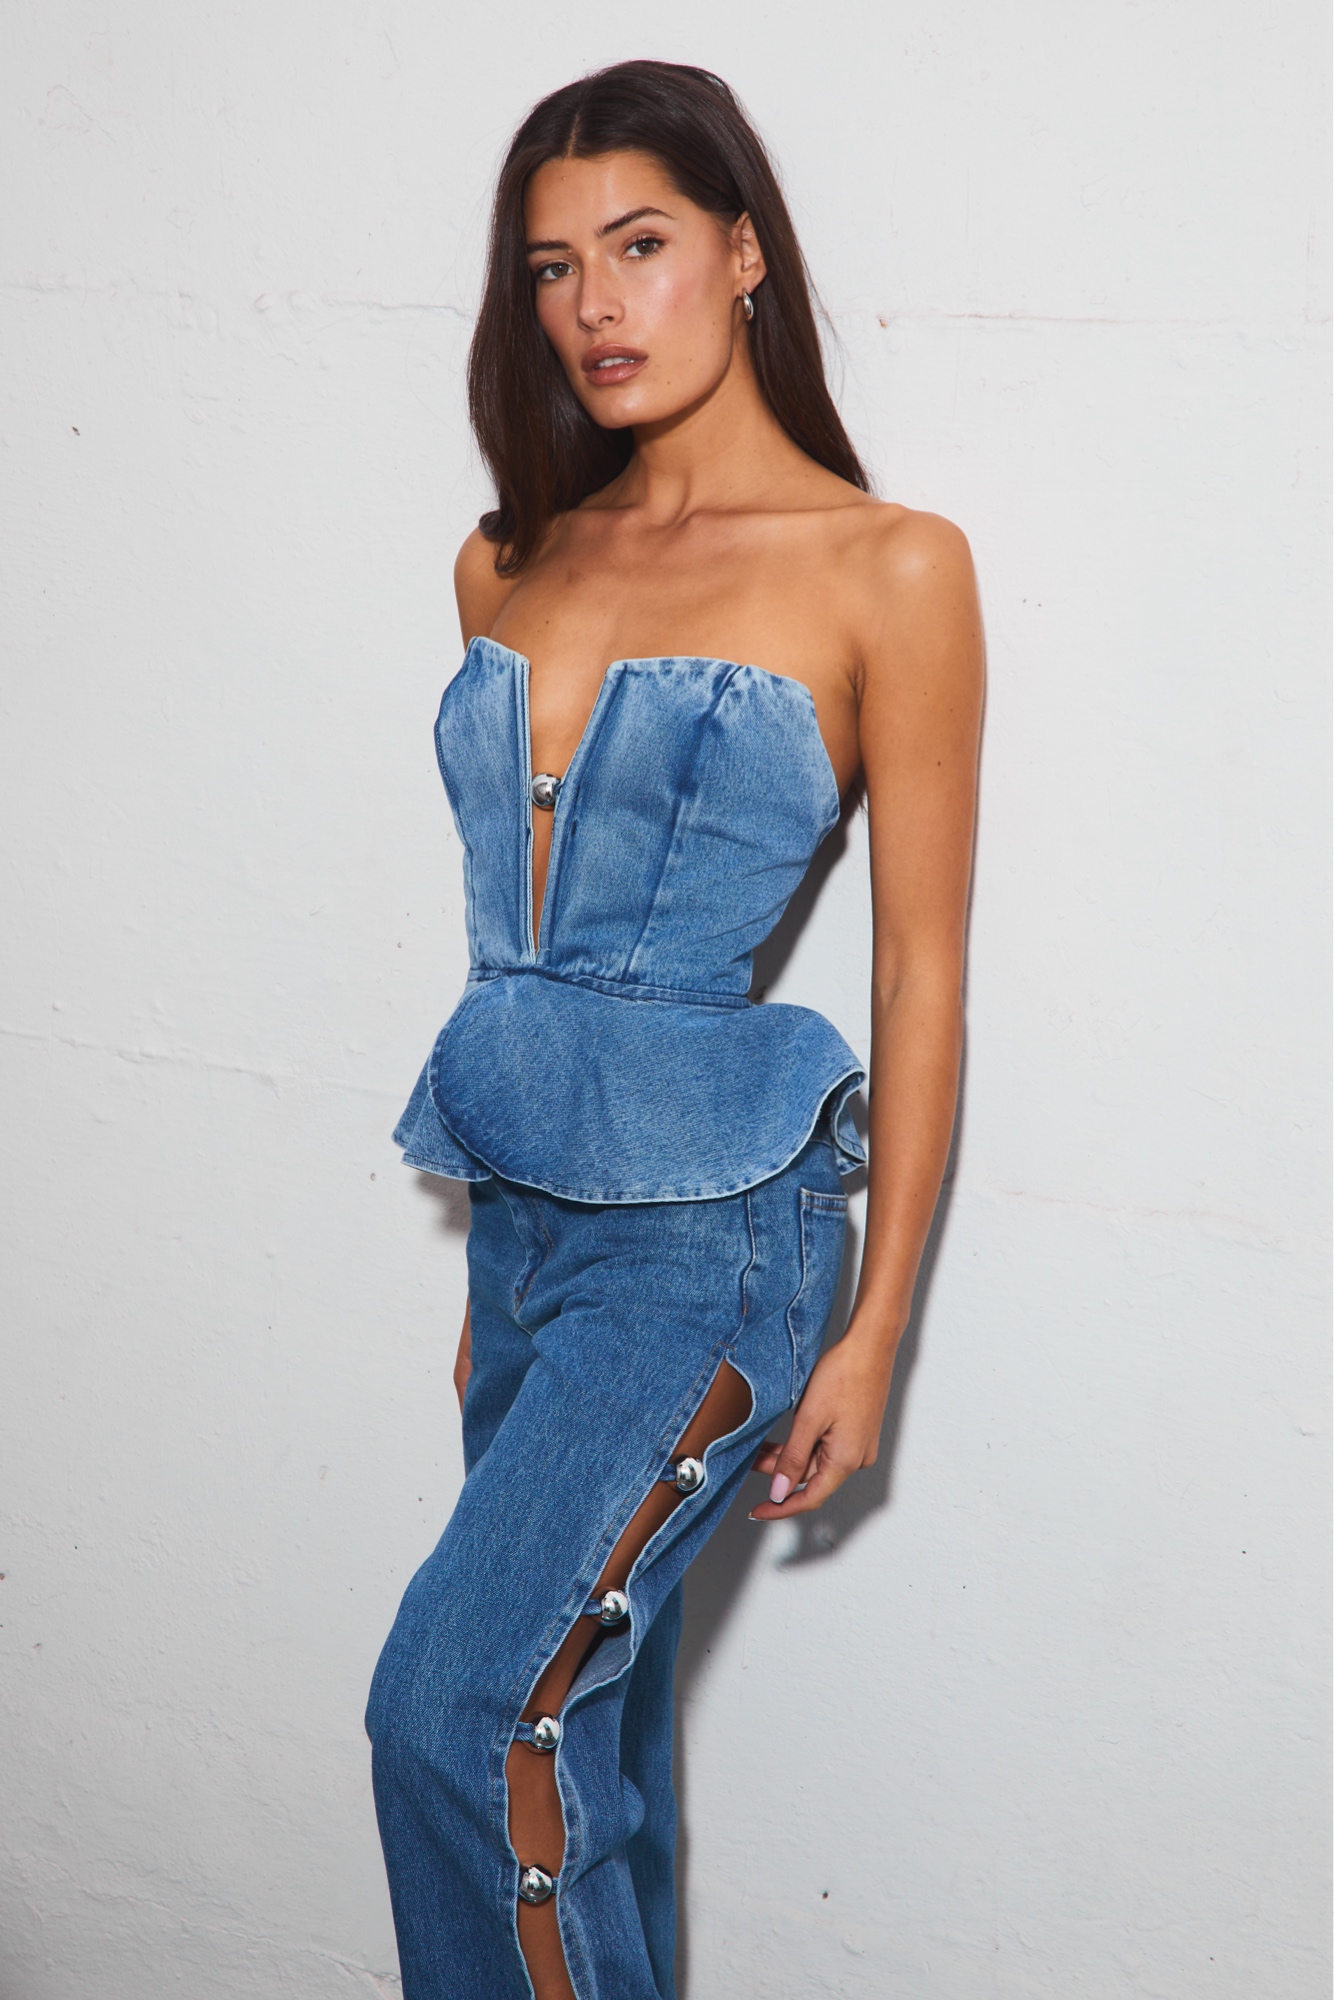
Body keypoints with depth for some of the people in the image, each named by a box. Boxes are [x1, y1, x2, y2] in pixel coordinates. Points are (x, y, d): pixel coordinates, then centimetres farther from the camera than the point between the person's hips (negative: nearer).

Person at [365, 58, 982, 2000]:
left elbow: (923, 971, -6)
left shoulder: (888, 567, -7)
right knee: (578, 1730, 13)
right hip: (529, 1204, 6)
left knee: (459, 1710, -15)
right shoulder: (509, 567, 10)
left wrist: (876, 1326, -7)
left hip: (709, 1220, -6)